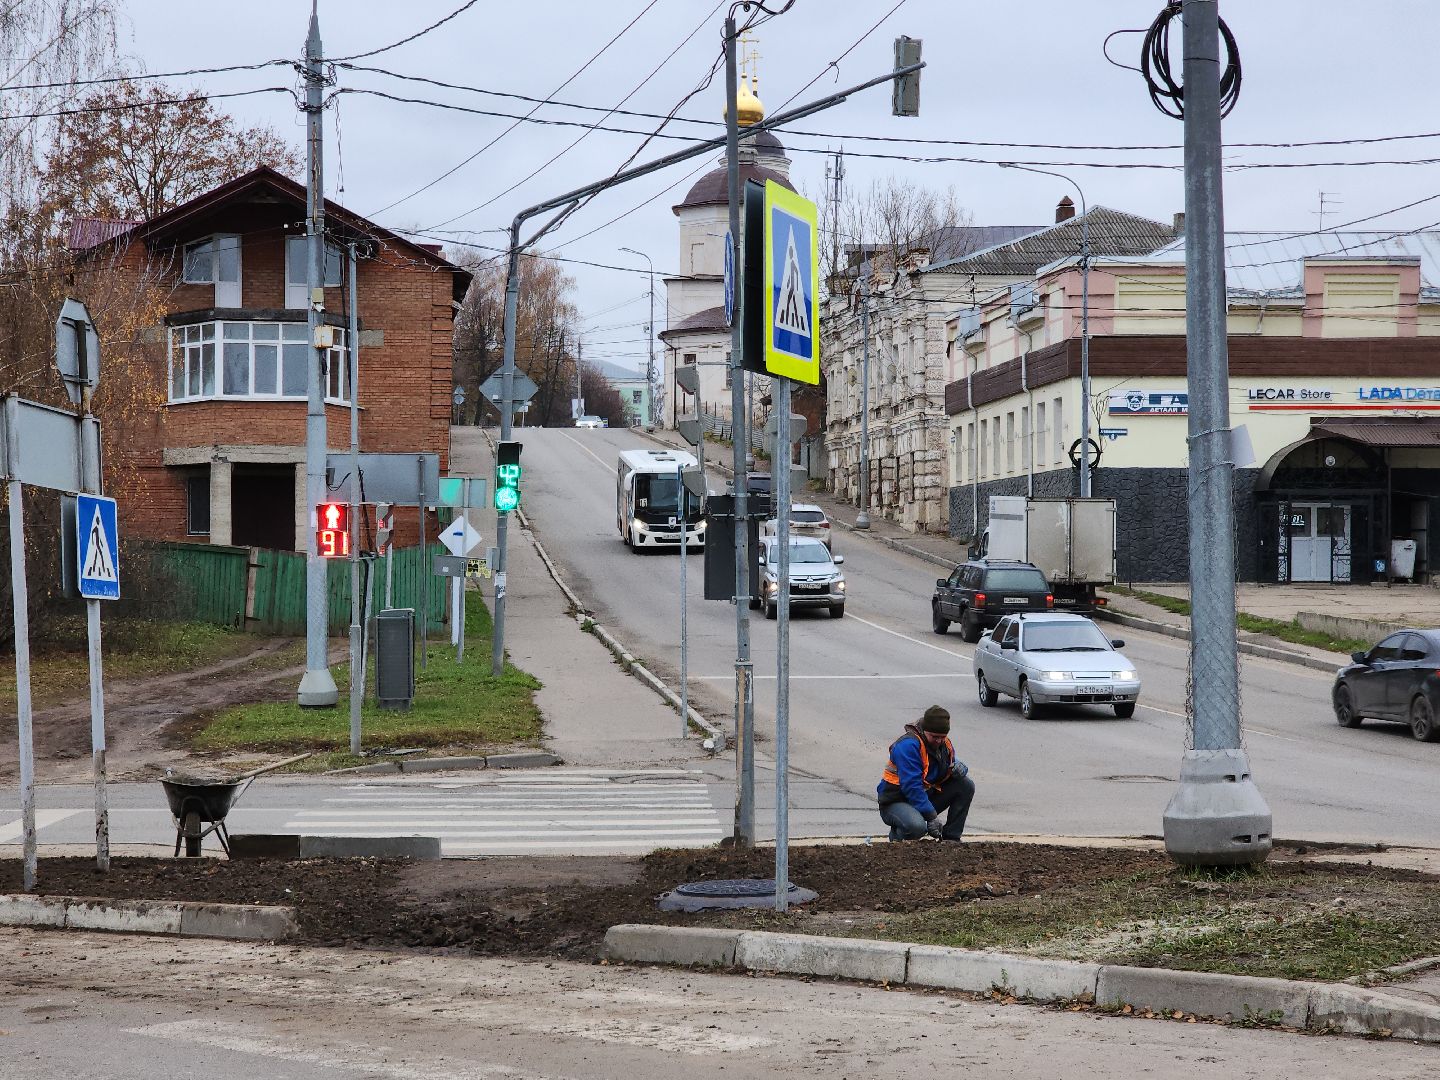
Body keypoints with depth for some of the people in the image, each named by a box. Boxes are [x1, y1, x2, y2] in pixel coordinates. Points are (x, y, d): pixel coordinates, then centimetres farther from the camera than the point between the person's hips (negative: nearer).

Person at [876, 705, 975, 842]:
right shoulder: (908, 745, -23)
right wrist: (931, 816, -28)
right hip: (895, 802, -8)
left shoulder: (945, 743, 4)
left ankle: (951, 839, 2)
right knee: (917, 827, -40)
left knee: (966, 785, -6)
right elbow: (911, 786, -28)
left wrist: (960, 768, -12)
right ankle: (897, 835, -3)